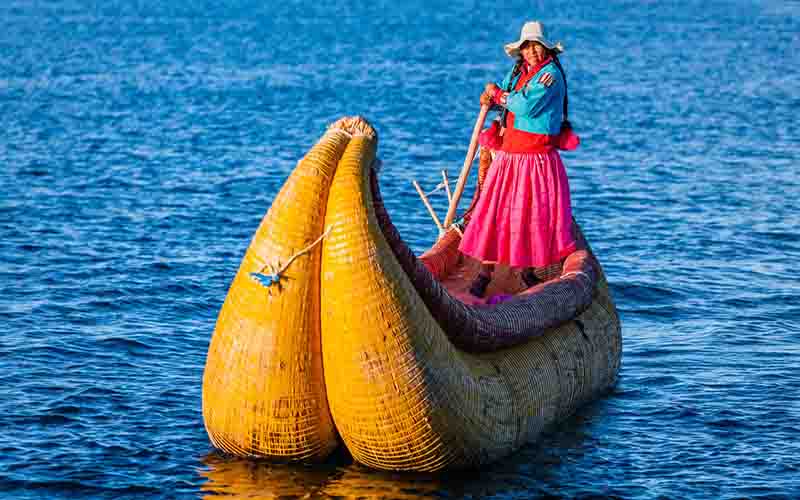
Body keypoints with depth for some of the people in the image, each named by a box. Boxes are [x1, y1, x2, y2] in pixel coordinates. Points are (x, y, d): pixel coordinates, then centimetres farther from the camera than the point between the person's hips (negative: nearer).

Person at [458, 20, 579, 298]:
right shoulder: (517, 71, 13)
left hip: (538, 158, -6)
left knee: (536, 214, 2)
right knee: (494, 211, 0)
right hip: (508, 156, 6)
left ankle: (528, 270, 17)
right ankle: (485, 273, 2)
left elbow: (526, 106, -20)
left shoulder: (551, 74, -11)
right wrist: (491, 95, -2)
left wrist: (498, 94, -6)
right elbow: (498, 95, 21)